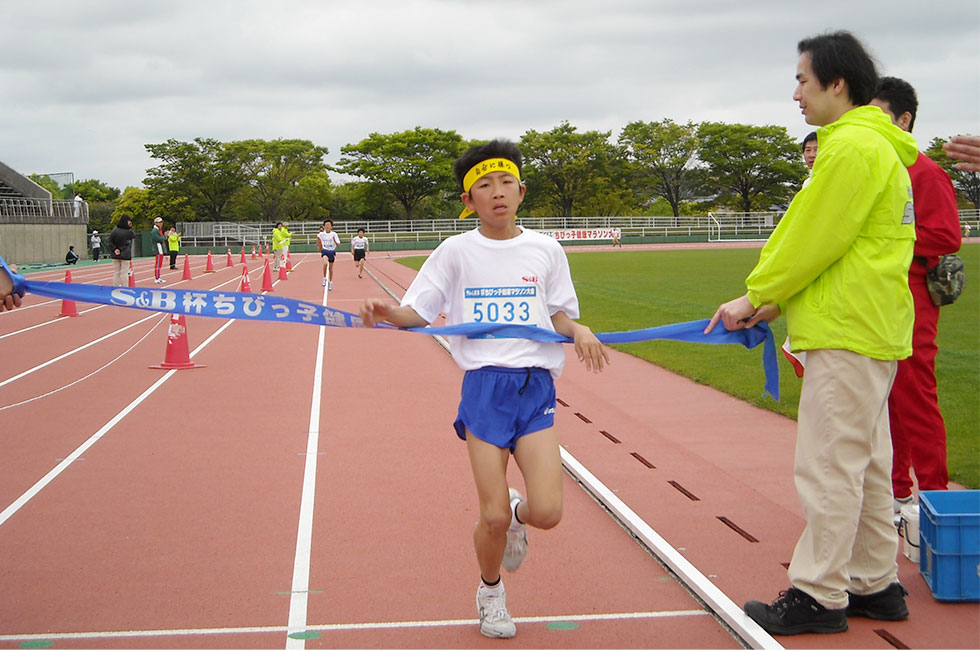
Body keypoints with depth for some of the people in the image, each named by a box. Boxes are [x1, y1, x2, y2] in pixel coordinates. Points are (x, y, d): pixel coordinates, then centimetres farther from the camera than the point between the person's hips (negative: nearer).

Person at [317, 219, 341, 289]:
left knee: (331, 268, 10)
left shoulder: (334, 234, -7)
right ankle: (324, 279, -15)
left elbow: (338, 244, -10)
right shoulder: (321, 234, -3)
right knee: (325, 263, -29)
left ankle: (330, 282, 26)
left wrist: (335, 241, -26)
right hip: (325, 251, -1)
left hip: (332, 251, 1)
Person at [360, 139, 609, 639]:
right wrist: (388, 314, -18)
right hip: (484, 386, -1)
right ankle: (490, 592, 27)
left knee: (546, 512, -11)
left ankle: (518, 514, 28)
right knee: (493, 517, -5)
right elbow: (417, 311, 4)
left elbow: (559, 316, 15)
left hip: (536, 387, 1)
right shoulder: (457, 251, 3)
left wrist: (578, 330, -7)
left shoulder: (546, 250, 8)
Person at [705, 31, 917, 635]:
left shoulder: (854, 145, -15)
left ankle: (819, 596, 2)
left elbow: (813, 242, -16)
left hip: (849, 333, -10)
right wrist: (773, 303, 12)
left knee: (830, 466, -5)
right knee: (866, 465, 15)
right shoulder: (877, 145, 17)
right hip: (871, 328, 10)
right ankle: (876, 584, 23)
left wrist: (757, 295, -2)